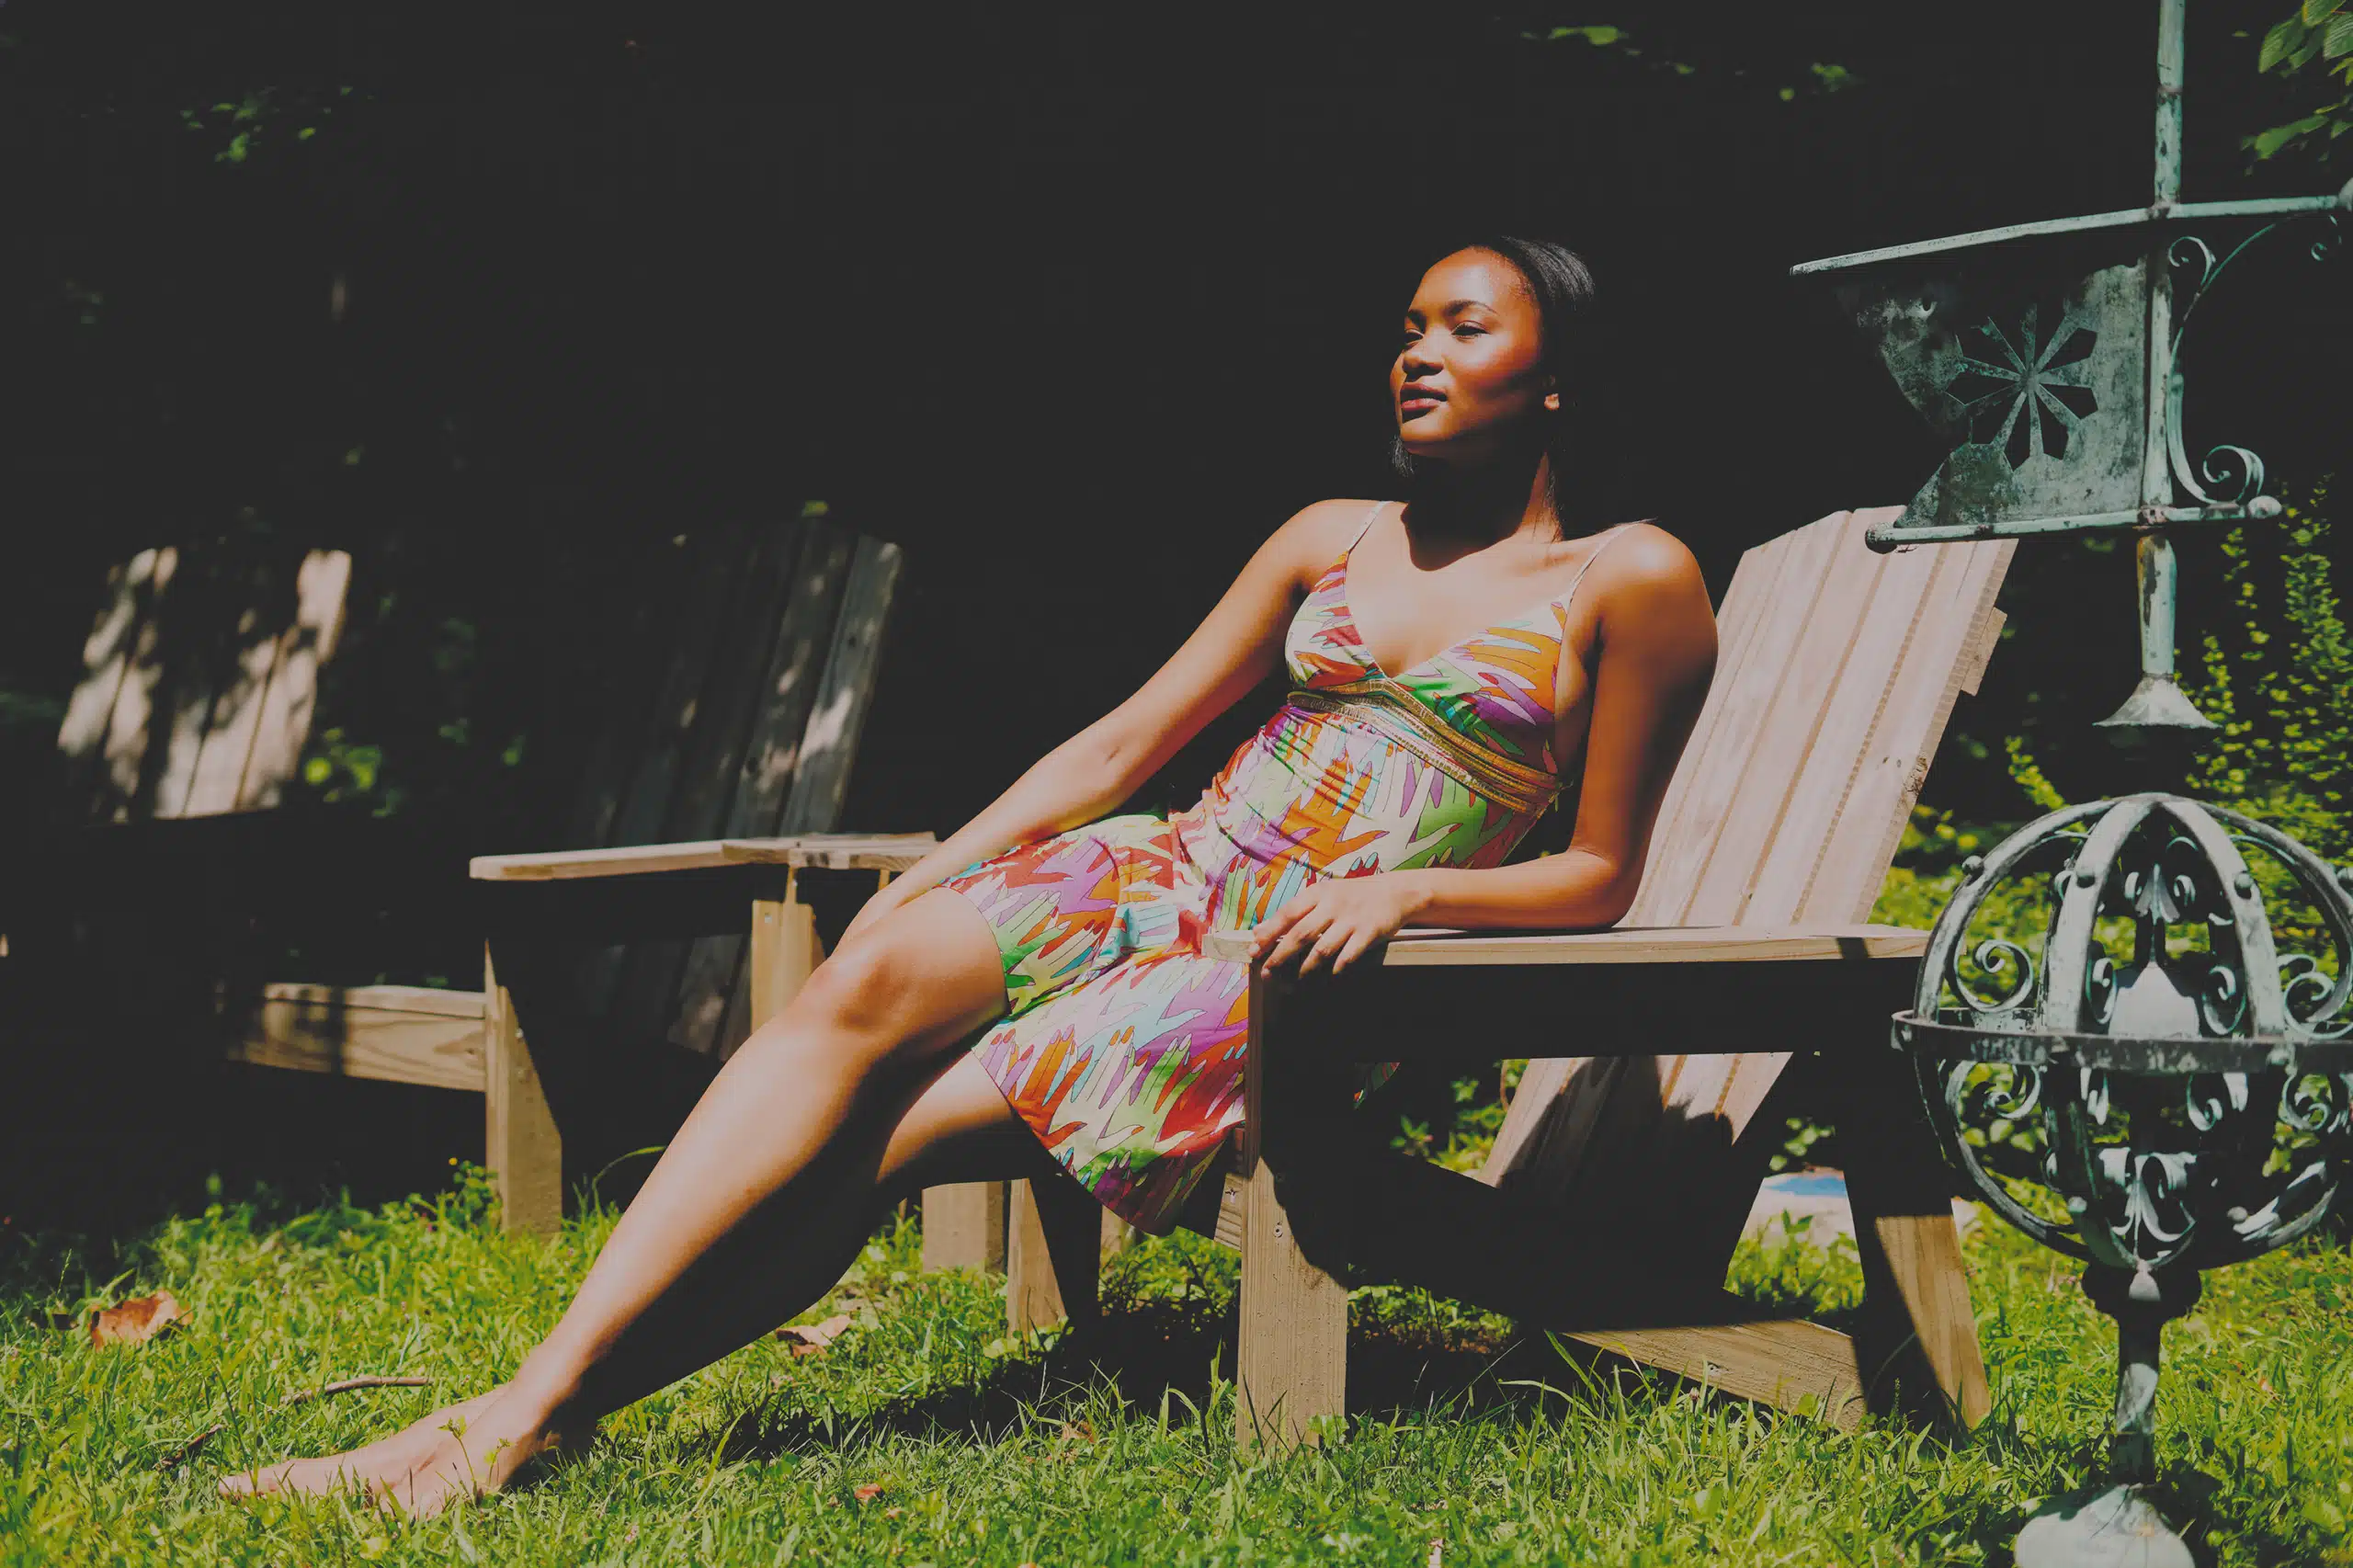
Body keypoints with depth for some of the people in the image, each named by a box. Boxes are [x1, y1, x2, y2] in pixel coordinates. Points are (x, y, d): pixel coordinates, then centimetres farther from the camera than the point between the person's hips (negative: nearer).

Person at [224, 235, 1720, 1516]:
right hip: (1162, 879, 4)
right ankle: (527, 1395, -35)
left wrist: (1408, 888, -16)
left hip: (1308, 971, -4)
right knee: (869, 979, -27)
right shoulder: (1330, 539, 19)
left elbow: (1599, 878, 2)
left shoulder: (1628, 583, 4)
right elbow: (1122, 743, 15)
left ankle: (558, 1400, -22)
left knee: (885, 1135, -25)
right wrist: (924, 880, 5)